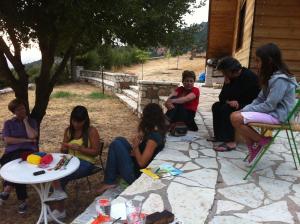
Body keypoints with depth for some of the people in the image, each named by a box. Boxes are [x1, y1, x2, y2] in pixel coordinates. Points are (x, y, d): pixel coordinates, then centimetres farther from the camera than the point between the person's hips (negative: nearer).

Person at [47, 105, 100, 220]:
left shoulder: (92, 131, -8)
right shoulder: (68, 130, 9)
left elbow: (95, 152, -10)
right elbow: (63, 151, 16)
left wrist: (80, 148, -21)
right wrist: (64, 148, -8)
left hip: (85, 163, -6)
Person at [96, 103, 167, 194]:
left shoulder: (153, 137, -25)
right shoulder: (159, 131, 2)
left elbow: (142, 162, -24)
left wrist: (135, 146, -13)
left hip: (136, 174, -10)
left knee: (116, 144, -11)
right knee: (120, 140, 10)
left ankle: (110, 182, 1)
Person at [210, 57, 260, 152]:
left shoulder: (248, 76, -21)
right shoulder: (231, 77, 3)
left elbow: (234, 96, -27)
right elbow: (221, 97, 0)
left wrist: (227, 84, -17)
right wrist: (228, 101, -20)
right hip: (240, 104, 9)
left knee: (226, 109, -28)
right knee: (216, 106, 1)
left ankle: (230, 142, -27)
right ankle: (219, 136, 4)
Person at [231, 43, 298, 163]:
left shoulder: (280, 79, -21)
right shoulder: (272, 76, 11)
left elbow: (269, 105, -23)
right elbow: (260, 99, 13)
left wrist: (246, 110, -14)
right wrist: (245, 109, -1)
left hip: (277, 114, -10)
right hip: (270, 110, 10)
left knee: (236, 118, -22)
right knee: (236, 115, 4)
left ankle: (262, 141, -2)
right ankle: (253, 148, 4)